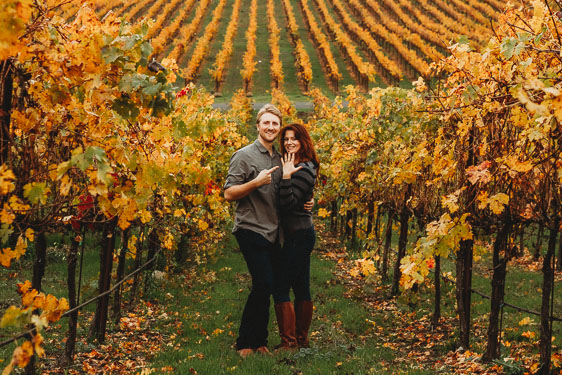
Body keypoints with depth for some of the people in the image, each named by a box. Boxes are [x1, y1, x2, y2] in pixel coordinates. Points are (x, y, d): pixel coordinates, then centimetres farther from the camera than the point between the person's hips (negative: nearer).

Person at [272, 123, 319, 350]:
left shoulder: (304, 169, -15)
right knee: (301, 288, 13)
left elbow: (288, 203, -22)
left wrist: (286, 176, -26)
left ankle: (289, 341, -6)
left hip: (297, 236, -10)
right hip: (302, 234, 10)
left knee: (280, 288, -9)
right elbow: (285, 202, 14)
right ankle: (302, 339, 20)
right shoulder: (293, 165, 15)